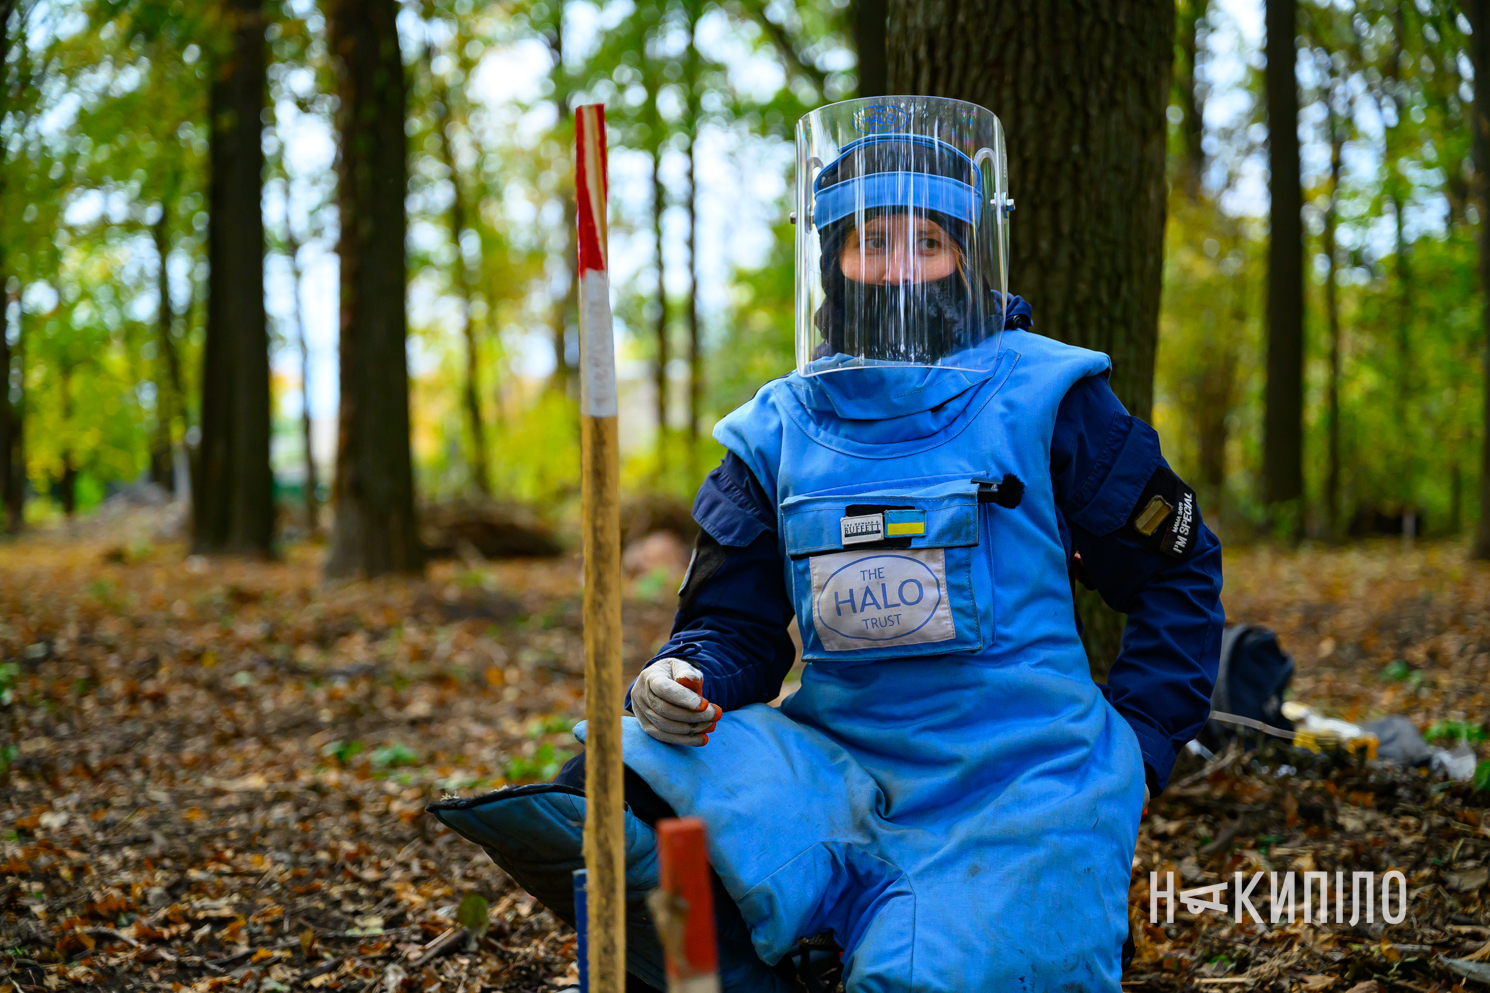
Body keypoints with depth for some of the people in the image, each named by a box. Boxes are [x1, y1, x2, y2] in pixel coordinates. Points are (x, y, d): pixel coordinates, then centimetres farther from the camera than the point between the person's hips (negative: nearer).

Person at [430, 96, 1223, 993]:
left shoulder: (1042, 400, 0)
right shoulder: (779, 432, 8)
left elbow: (1180, 573, 8)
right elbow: (736, 623, 12)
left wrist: (1134, 748, -1)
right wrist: (687, 680, -12)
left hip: (1018, 790, -3)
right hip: (842, 770, 3)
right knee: (637, 774, -21)